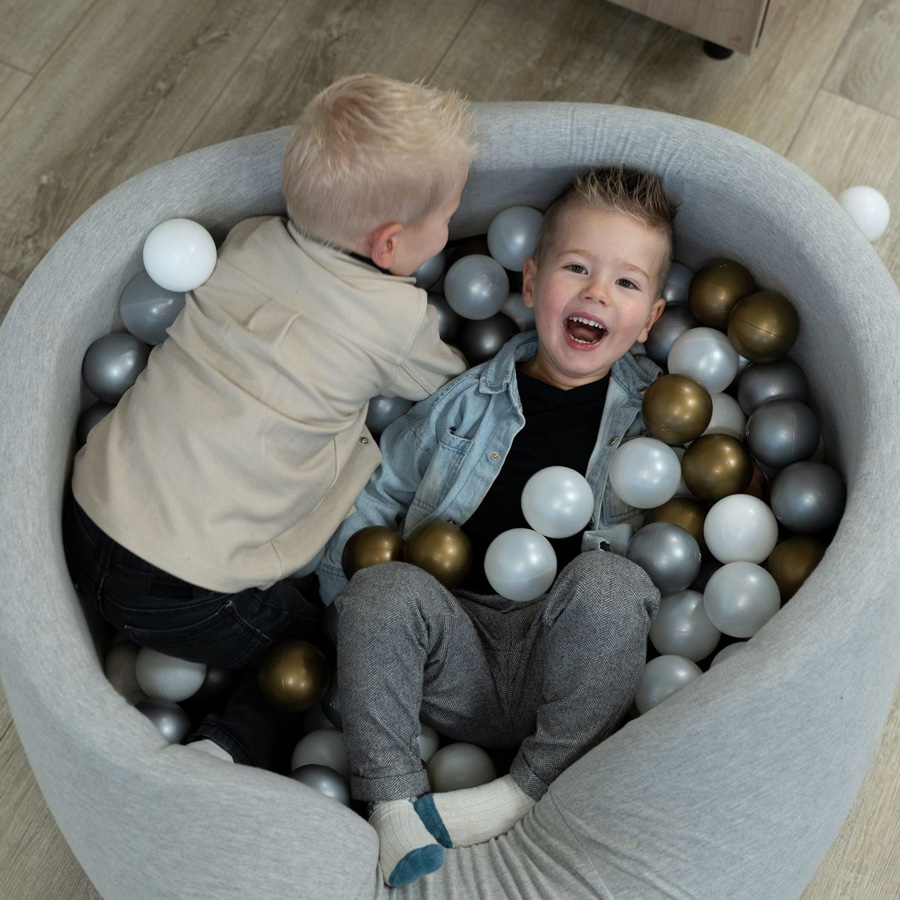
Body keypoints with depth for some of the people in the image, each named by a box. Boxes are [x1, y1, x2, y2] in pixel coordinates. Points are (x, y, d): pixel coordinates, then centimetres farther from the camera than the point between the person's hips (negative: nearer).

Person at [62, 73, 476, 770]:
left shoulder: (249, 241, 4)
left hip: (89, 512, 6)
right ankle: (231, 748, -8)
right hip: (185, 594, -6)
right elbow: (453, 387, 12)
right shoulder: (400, 319, -11)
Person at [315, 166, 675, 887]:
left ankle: (534, 788, -21)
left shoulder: (656, 412, 6)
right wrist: (344, 596, 5)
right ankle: (394, 803, -21)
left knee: (606, 581, -30)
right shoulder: (468, 402, 7)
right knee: (383, 588, -26)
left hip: (568, 665, -1)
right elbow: (376, 495, 14)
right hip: (458, 651, 1)